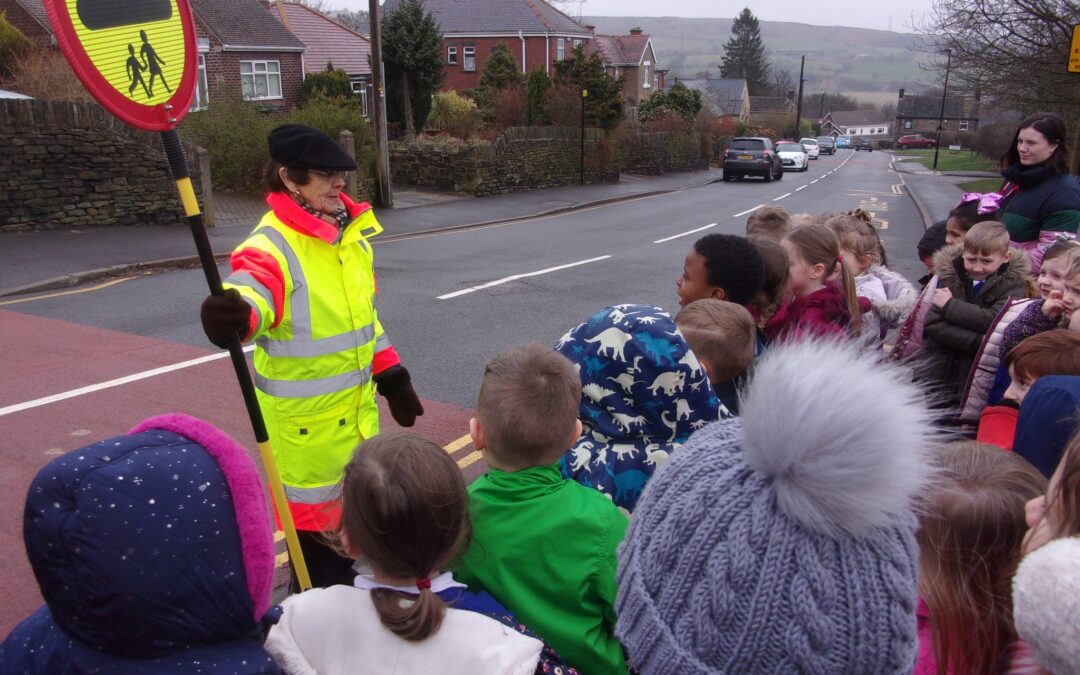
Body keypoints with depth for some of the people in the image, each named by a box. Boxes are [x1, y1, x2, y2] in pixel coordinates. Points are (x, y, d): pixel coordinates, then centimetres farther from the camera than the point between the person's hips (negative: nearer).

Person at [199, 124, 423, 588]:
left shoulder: (352, 234, 4)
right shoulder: (272, 245, -20)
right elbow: (251, 296, -40)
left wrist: (392, 377, 14)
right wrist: (232, 315, -64)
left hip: (357, 402, 8)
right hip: (305, 415, -8)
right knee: (315, 517, 7)